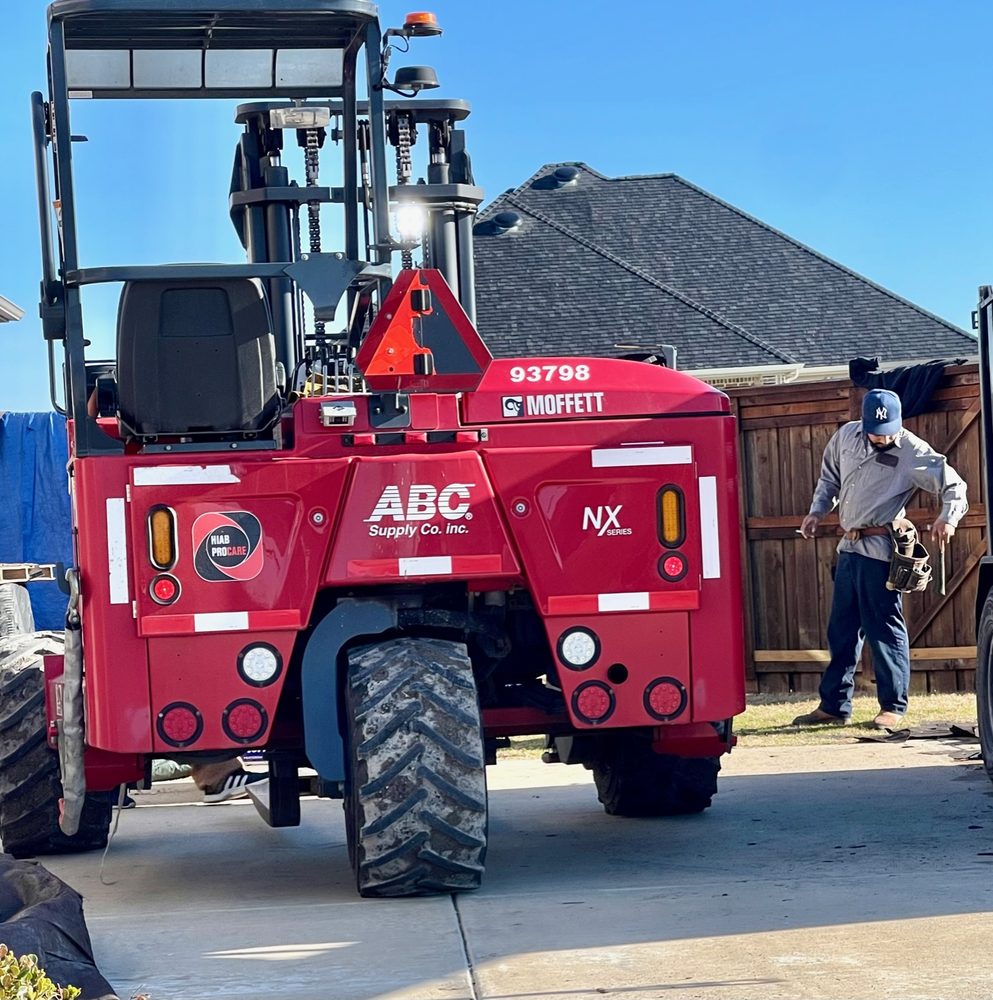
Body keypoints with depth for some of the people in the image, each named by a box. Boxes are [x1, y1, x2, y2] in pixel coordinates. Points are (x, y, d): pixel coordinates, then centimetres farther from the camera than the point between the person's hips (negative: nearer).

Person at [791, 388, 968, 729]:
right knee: (841, 630, 12)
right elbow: (830, 476, 23)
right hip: (849, 546, 7)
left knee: (885, 629, -4)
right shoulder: (846, 436, 7)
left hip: (880, 549, -7)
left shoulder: (913, 452, -11)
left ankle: (893, 706, 4)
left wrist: (948, 517, -28)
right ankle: (834, 706, 19)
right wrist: (817, 510, 12)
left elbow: (953, 484, -12)